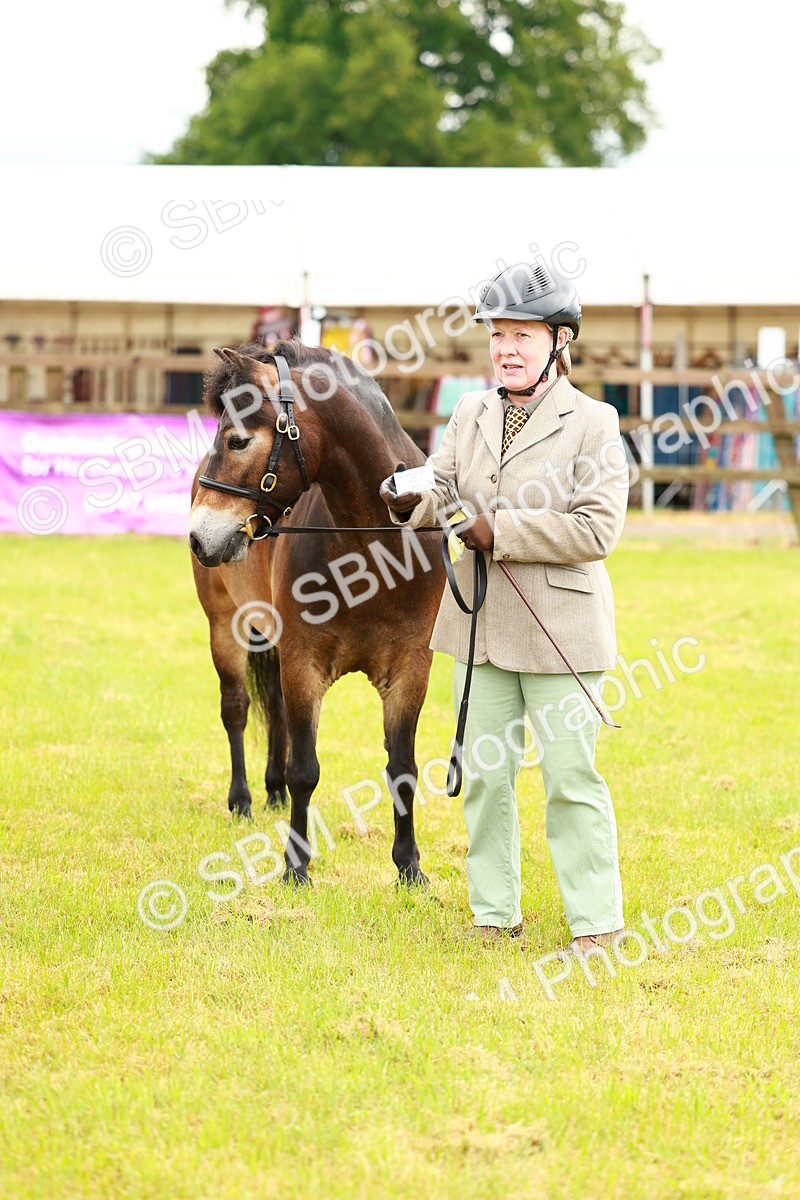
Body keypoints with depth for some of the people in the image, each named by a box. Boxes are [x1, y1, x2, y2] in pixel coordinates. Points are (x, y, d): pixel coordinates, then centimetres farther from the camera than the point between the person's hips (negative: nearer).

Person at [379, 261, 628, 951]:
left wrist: (502, 531, -19)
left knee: (571, 779, -2)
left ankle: (596, 925, 6)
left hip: (560, 630, -5)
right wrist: (412, 504, -13)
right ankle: (494, 915, 19)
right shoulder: (472, 414, 10)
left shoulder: (593, 422, -7)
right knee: (483, 773, 9)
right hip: (480, 625, 5)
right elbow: (444, 499, 11)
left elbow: (599, 529, -15)